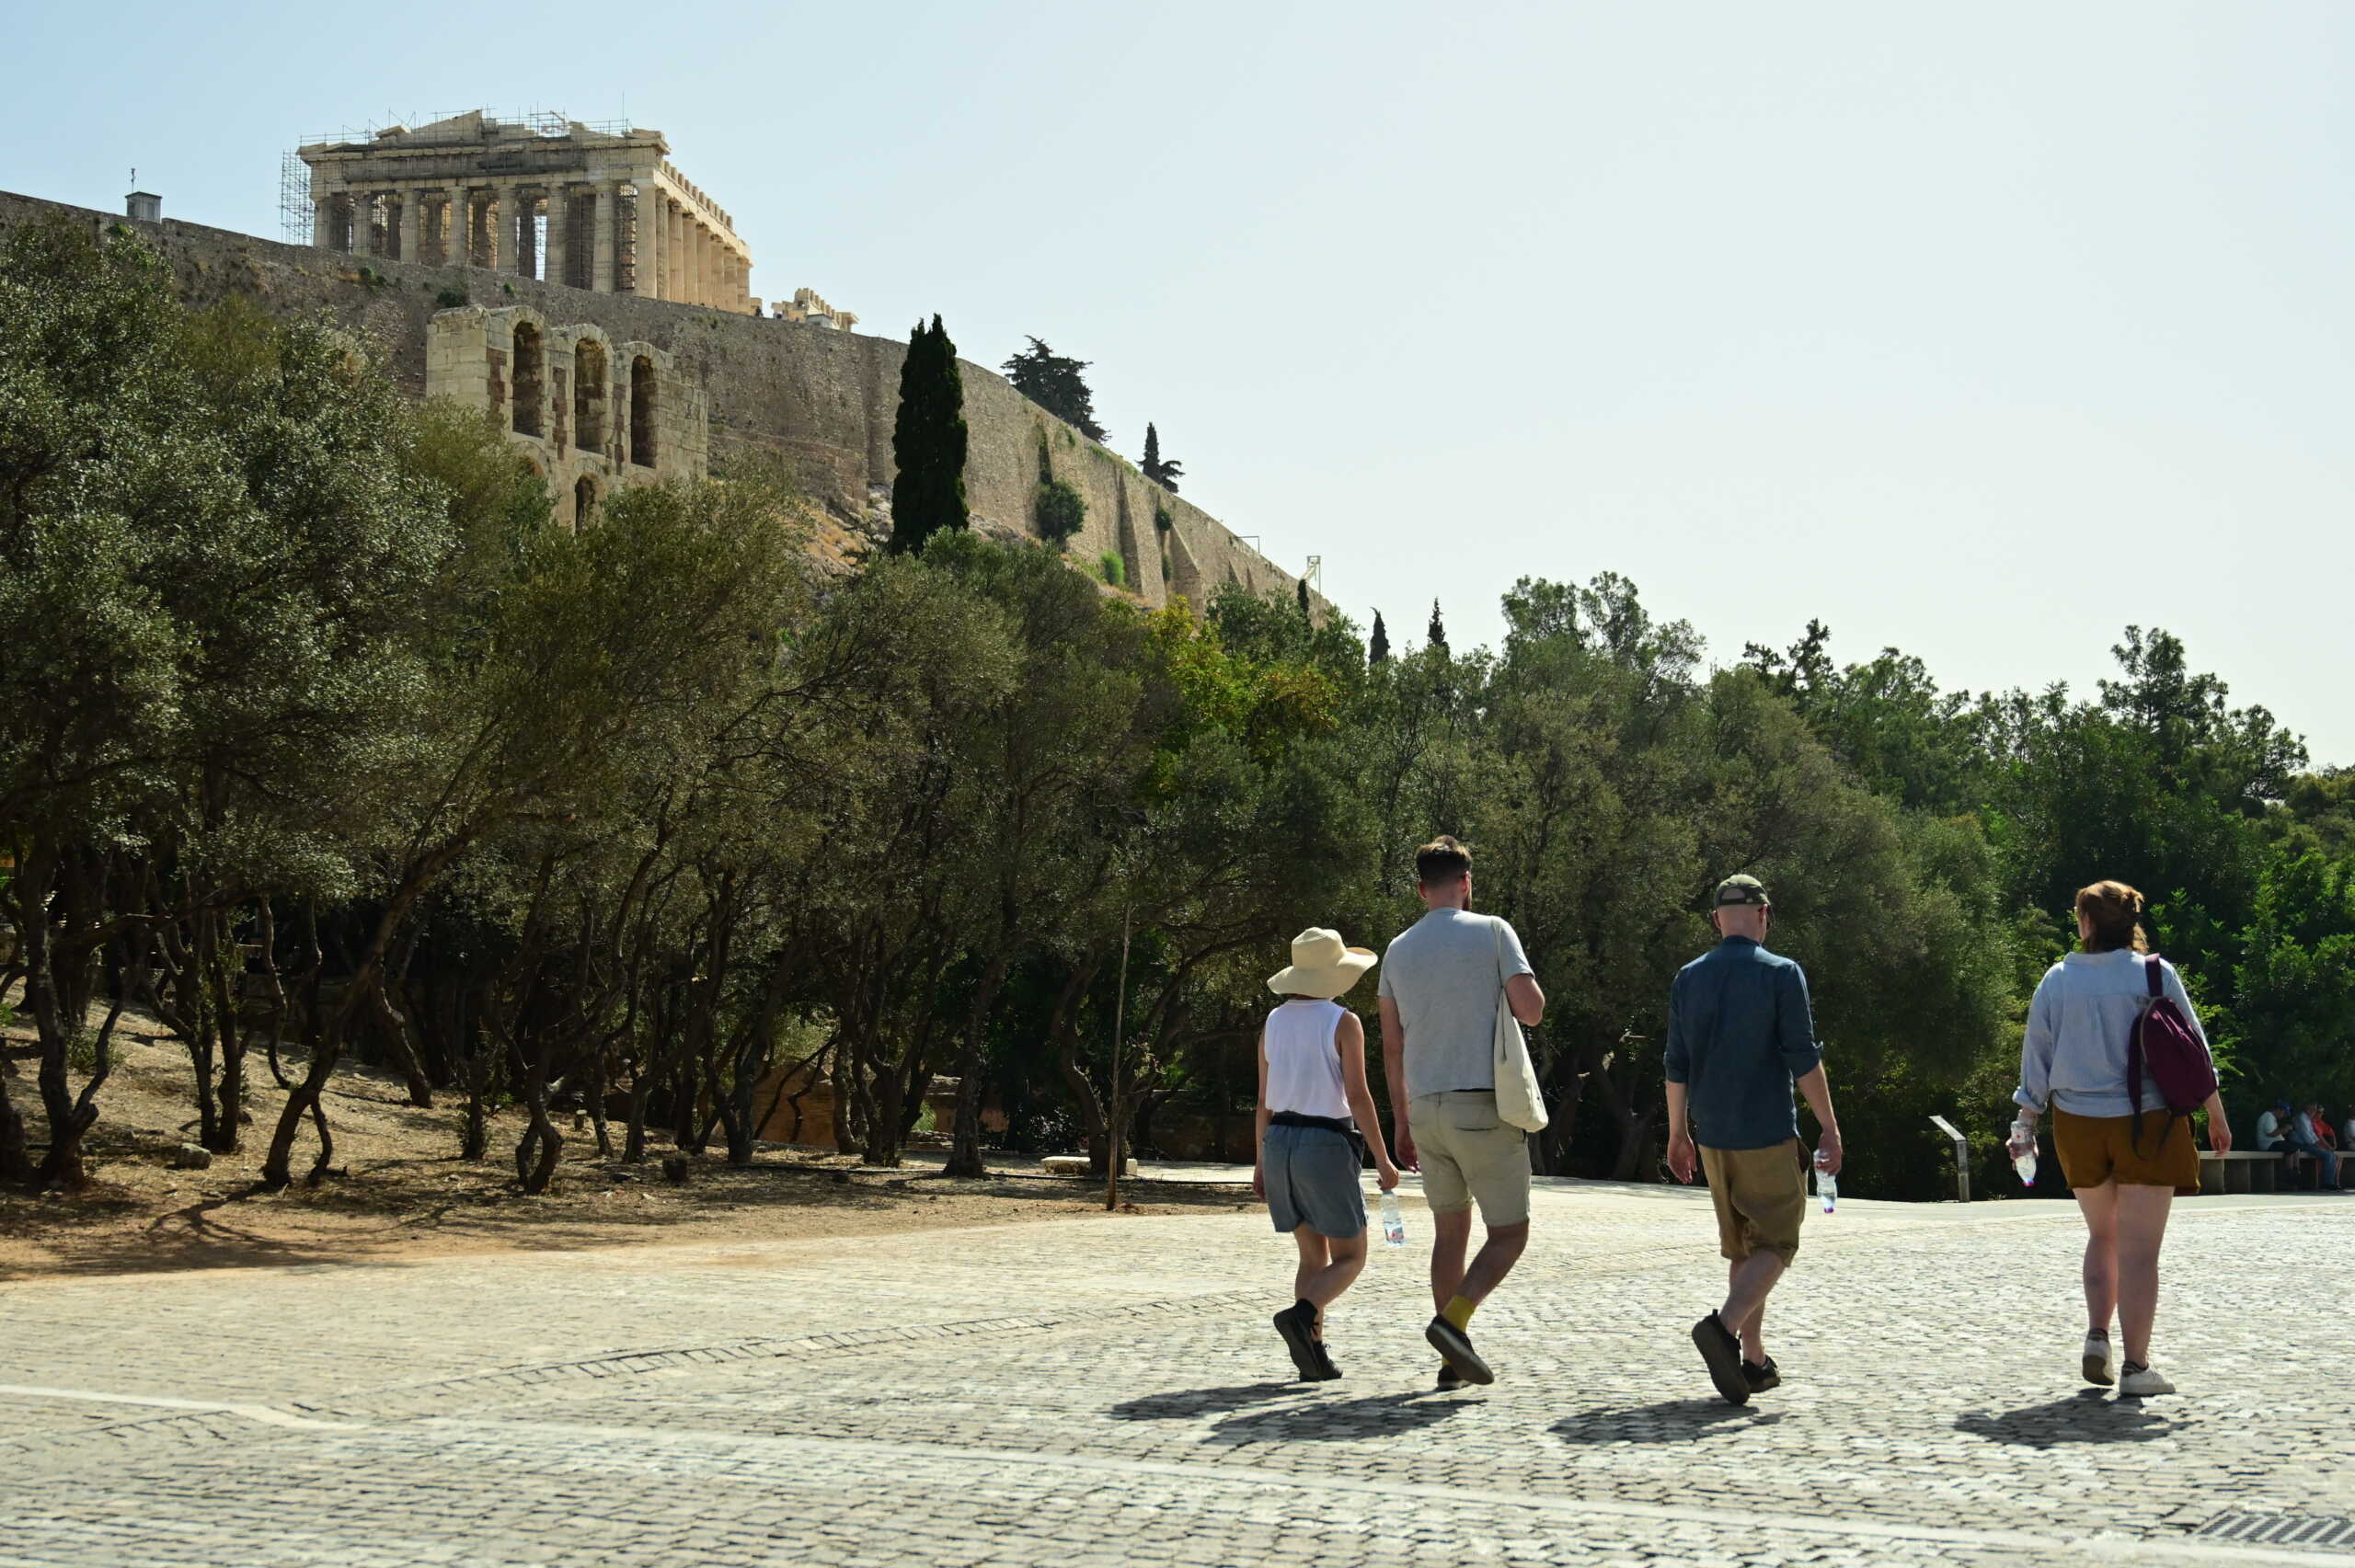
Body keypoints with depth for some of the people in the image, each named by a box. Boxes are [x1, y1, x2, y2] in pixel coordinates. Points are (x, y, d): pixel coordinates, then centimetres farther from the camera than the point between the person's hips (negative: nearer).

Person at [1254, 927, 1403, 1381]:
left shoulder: (1274, 1022, 9)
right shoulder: (1343, 1023, -7)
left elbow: (1265, 1100, 11)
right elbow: (1357, 1096, -12)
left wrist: (1261, 1163, 18)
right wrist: (1383, 1160, -7)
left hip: (1279, 1142, 6)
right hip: (1326, 1144, -6)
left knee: (1314, 1254, 14)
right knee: (1350, 1258, 3)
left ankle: (1312, 1350, 0)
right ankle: (1301, 1315, -23)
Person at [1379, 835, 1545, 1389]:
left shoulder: (1398, 950, 10)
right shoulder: (1491, 933, -4)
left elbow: (1391, 1046, 12)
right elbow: (1531, 1010, -10)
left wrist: (1402, 1122, 19)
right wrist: (1521, 984, 13)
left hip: (1426, 1110, 5)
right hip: (1484, 1108, -5)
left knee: (1450, 1229, 15)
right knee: (1509, 1233, 3)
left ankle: (1455, 1355, 13)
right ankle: (1452, 1321, -17)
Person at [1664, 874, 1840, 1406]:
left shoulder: (1689, 978, 7)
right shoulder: (1781, 974, -7)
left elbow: (1677, 1066, 9)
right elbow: (1804, 1058, -10)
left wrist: (1678, 1134, 17)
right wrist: (1829, 1127, -3)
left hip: (1712, 1137, 5)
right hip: (1769, 1134, -5)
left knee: (1741, 1247, 15)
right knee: (1775, 1243, 0)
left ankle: (1754, 1360, 15)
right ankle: (1723, 1326, -23)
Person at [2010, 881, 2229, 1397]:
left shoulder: (2057, 980, 1)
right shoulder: (2156, 974, -4)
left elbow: (2036, 1060, 5)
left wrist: (2025, 1125, 13)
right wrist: (2216, 1117, 10)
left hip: (2078, 1125, 2)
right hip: (2147, 1123, -2)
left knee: (2102, 1235, 20)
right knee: (2139, 1250, 0)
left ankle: (2097, 1335, 6)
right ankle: (2136, 1366, -3)